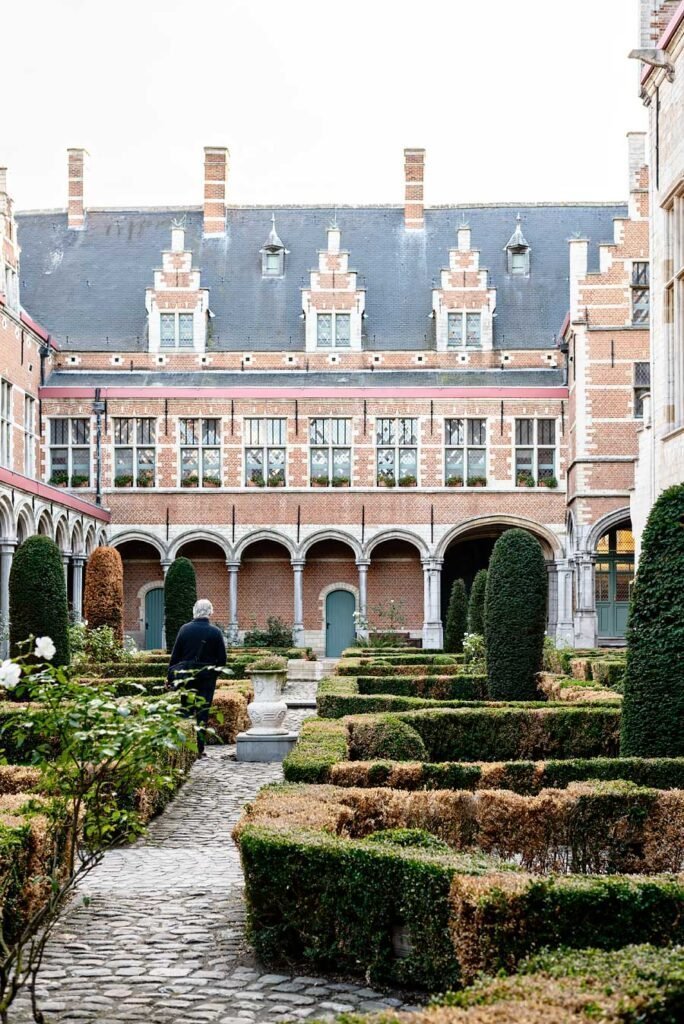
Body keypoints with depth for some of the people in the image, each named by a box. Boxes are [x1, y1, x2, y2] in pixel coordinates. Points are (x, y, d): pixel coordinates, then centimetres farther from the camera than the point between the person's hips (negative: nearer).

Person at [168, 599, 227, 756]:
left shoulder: (184, 629, -3)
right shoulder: (215, 632, -6)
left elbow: (175, 655, -2)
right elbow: (222, 659, -3)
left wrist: (171, 675, 5)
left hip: (186, 677, 1)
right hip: (207, 678, -1)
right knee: (202, 712, 2)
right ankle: (199, 748, 0)